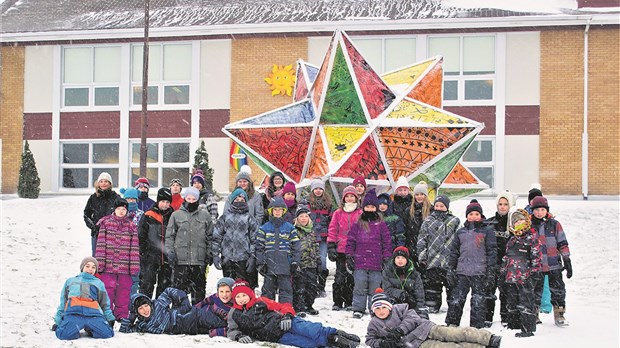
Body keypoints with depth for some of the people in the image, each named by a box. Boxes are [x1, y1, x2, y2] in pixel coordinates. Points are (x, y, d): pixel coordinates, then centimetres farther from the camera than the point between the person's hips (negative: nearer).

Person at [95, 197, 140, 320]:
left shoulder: (132, 226, 8)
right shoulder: (105, 223, 6)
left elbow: (134, 246, 5)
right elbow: (101, 243, 2)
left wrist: (134, 266, -1)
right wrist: (99, 262, -4)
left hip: (124, 266, 1)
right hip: (108, 264, -1)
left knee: (124, 291, 3)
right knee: (107, 290, 1)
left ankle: (122, 315, 12)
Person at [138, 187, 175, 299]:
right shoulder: (148, 216, -1)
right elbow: (140, 236, -1)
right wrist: (141, 252, -7)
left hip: (167, 258, 3)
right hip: (150, 256, -3)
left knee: (165, 285, 10)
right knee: (147, 284, -5)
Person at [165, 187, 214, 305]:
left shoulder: (205, 215, 11)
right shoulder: (176, 215, 8)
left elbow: (210, 236, 13)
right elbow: (169, 235, 8)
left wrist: (210, 253, 5)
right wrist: (170, 251, -3)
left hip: (199, 259, 1)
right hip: (180, 259, -1)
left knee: (199, 289, 6)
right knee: (179, 287, -2)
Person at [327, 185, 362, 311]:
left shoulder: (360, 214, 7)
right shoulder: (338, 213, 8)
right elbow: (332, 230, 6)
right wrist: (331, 247, -2)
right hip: (341, 250, 0)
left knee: (352, 277, 4)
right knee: (340, 276, -2)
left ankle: (349, 302, 12)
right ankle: (337, 303, 4)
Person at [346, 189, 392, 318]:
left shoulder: (381, 225, 7)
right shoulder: (358, 224, 8)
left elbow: (387, 242, 8)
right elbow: (350, 241, 9)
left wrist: (386, 258, 2)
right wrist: (349, 257, 2)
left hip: (376, 263, 0)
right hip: (360, 261, 0)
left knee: (375, 288, 3)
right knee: (360, 287, 0)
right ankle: (358, 309, 7)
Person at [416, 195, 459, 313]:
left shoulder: (454, 221, 6)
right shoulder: (428, 221, 9)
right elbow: (421, 240, 8)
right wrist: (421, 258, 2)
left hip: (449, 260, -1)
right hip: (432, 260, 1)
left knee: (452, 284, 1)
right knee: (432, 284, 4)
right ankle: (433, 305, 14)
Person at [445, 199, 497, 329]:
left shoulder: (487, 231, 2)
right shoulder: (461, 232, 13)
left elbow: (492, 250, 0)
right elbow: (454, 250, 16)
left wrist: (491, 270, -7)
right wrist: (451, 269, 10)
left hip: (480, 273, -3)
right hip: (462, 271, 3)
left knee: (478, 301, 1)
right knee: (456, 299, 3)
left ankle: (477, 327, 7)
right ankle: (451, 325, 10)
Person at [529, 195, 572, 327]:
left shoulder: (554, 224, 1)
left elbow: (562, 244, 4)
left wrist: (567, 261, 1)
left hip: (553, 264, 0)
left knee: (558, 290, 3)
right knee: (535, 290, 8)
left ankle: (559, 315, 13)